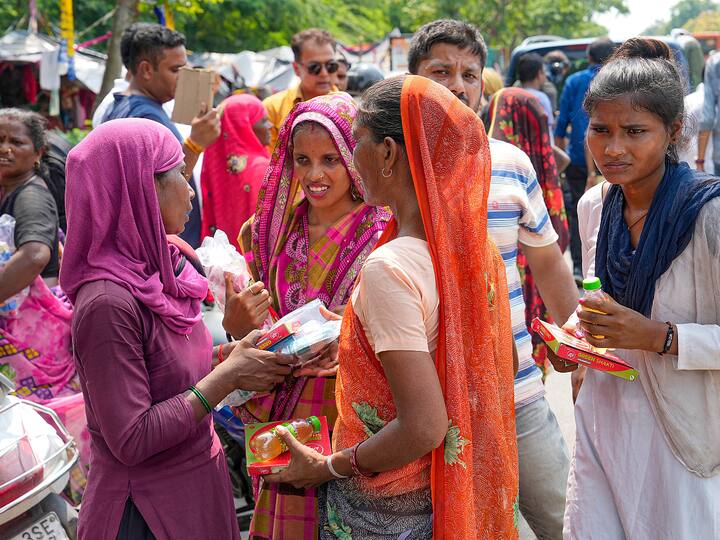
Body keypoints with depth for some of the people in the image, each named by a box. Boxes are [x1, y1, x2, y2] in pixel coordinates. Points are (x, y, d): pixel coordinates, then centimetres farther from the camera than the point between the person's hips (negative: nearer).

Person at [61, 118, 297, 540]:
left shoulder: (161, 272, 2)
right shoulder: (107, 302, -24)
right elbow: (131, 441, -24)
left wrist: (237, 357, -7)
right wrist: (228, 376, -20)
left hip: (198, 486, 8)